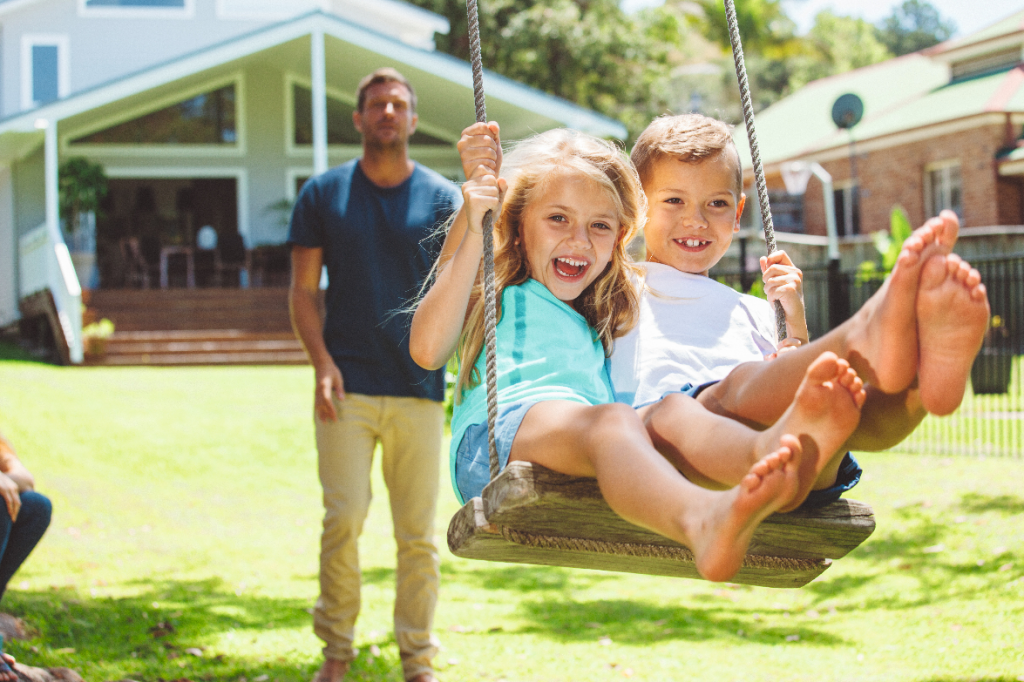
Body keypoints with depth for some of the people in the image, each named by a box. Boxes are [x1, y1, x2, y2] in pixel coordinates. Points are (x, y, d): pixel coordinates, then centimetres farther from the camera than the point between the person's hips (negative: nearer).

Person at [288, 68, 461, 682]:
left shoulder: (443, 199, 7)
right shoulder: (323, 193, 7)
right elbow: (303, 290, 6)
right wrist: (322, 362, -7)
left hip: (419, 389, 1)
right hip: (347, 388, -1)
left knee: (418, 532, 3)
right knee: (343, 520, -8)